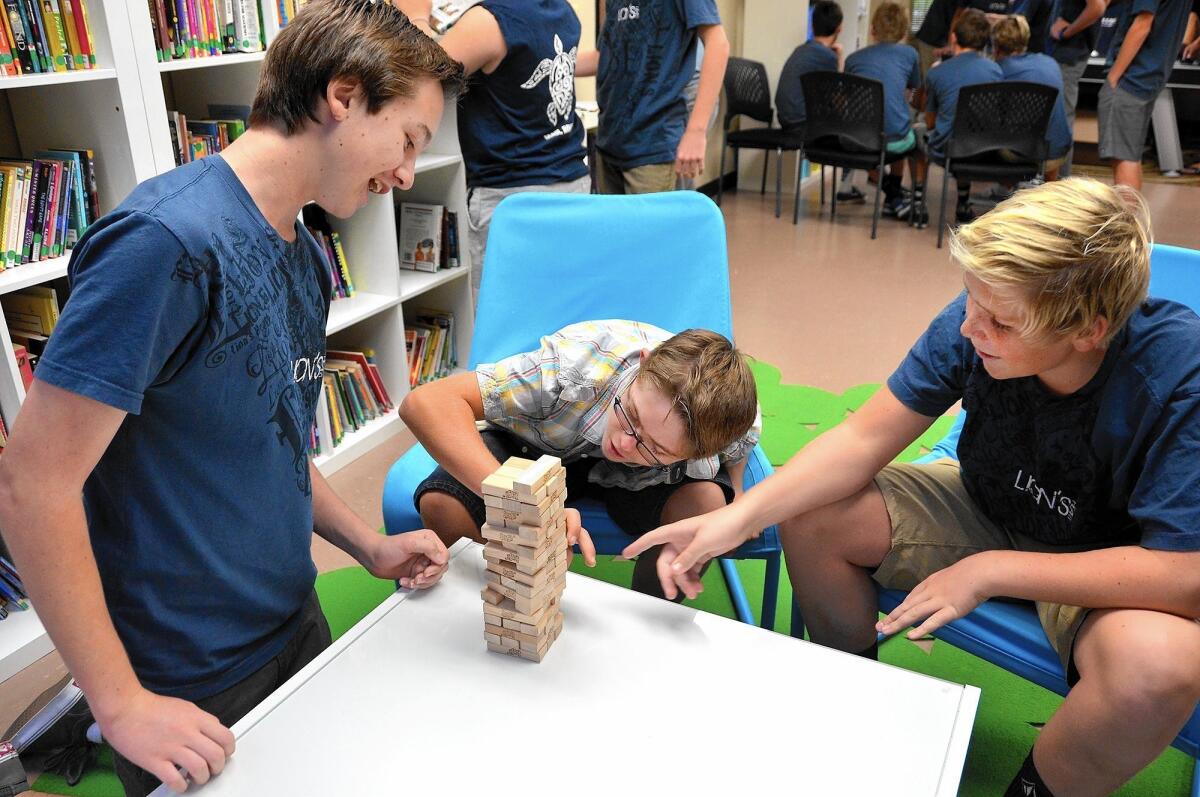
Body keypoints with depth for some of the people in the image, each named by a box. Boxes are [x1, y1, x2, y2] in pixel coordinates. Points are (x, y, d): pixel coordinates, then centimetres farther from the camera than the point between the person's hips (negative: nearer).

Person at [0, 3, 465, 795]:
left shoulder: (304, 254, 3)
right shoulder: (169, 239, -24)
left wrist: (369, 545, 4)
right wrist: (122, 704, -18)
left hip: (295, 624, 8)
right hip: (190, 685, -7)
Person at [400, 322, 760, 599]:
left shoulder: (739, 429, -29)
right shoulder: (578, 363, -41)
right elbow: (424, 402, -46)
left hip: (633, 480, 2)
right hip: (537, 447, -1)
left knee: (706, 503, -30)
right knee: (443, 506, -29)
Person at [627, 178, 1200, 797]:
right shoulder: (974, 322, -21)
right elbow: (866, 437, -17)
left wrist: (990, 570, -29)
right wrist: (740, 516, -28)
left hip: (1110, 566, -3)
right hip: (990, 510, 4)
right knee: (813, 516, -12)